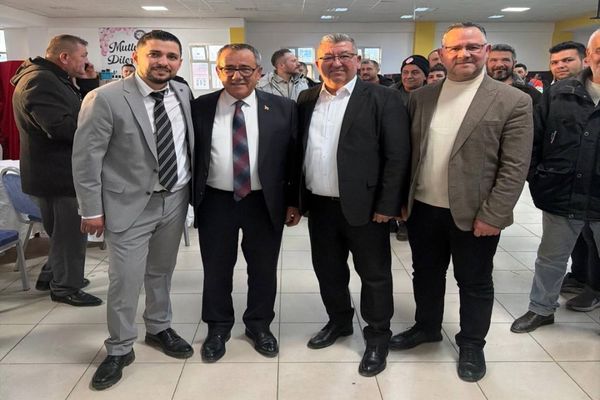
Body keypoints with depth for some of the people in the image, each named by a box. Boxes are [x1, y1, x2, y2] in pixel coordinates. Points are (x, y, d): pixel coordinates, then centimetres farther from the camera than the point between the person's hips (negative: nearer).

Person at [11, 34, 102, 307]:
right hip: (59, 173, -11)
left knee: (64, 230, 21)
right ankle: (66, 287, 17)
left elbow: (78, 114, 14)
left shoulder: (52, 79, 15)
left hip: (61, 170, 11)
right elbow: (62, 127, -30)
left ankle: (52, 276, 36)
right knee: (71, 231, 1)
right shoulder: (39, 81, -20)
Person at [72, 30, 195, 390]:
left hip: (176, 199, 5)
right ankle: (120, 349, 23)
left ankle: (159, 329, 39)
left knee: (162, 272, 19)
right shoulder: (105, 98, -13)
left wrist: (194, 188, 8)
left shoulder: (184, 93, 2)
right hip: (130, 204, -4)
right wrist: (92, 210, -10)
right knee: (125, 279, 2)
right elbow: (86, 158, -11)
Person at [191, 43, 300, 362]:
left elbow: (294, 157, 1)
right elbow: (190, 155, 4)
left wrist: (293, 201, -1)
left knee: (264, 270, 14)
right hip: (215, 203, 1)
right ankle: (217, 328, 35)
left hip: (265, 203, 0)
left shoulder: (282, 108, -1)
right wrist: (191, 198, 0)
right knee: (216, 270, 14)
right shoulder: (200, 108, 0)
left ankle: (259, 325, 36)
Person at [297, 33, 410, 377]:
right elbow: (299, 152, 12)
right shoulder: (307, 100, 8)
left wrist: (387, 205, -13)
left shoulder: (383, 98, -7)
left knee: (374, 274, 9)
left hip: (364, 206, -5)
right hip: (319, 206, 5)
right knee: (328, 271, 18)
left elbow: (398, 156, -10)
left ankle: (378, 336, 29)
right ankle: (339, 322, 40)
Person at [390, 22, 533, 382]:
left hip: (474, 214, -4)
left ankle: (472, 344, 34)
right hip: (423, 209, 4)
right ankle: (427, 327, 41)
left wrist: (492, 215, -14)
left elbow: (515, 167, -11)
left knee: (474, 283, 13)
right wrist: (402, 198, 5)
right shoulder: (422, 97, 3)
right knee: (426, 274, 19)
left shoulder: (513, 102, -9)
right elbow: (408, 152, 8)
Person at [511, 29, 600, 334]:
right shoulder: (560, 93, 1)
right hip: (561, 197, 2)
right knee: (550, 259, 17)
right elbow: (535, 139, 2)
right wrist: (537, 183, -2)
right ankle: (541, 308, 34)